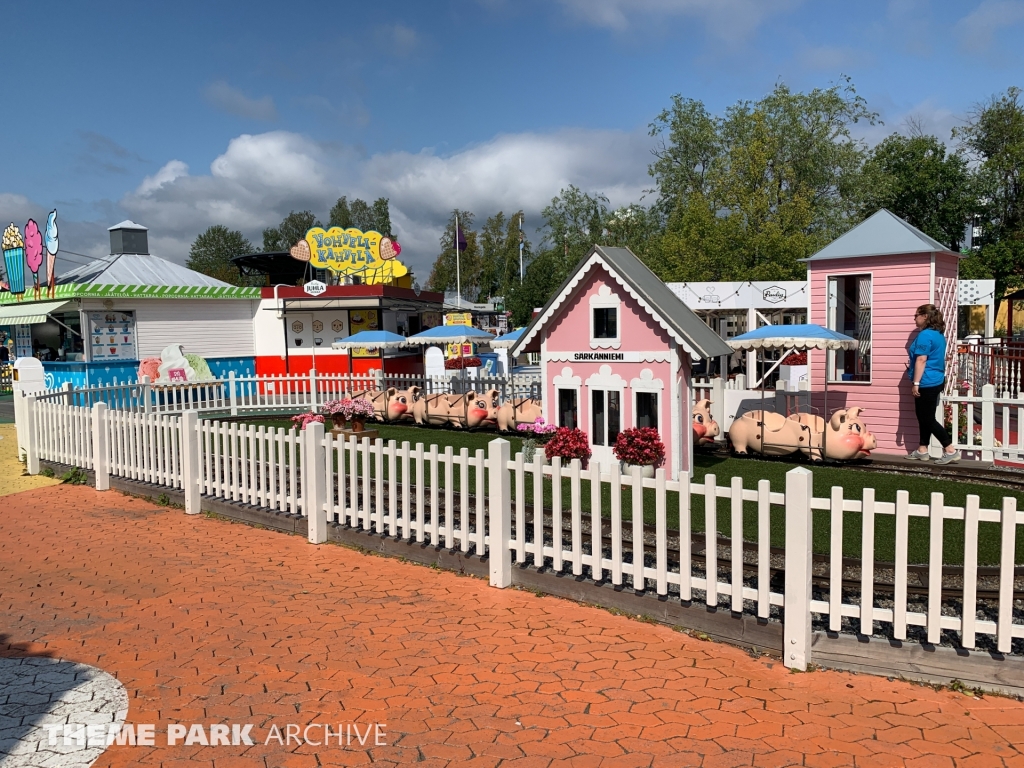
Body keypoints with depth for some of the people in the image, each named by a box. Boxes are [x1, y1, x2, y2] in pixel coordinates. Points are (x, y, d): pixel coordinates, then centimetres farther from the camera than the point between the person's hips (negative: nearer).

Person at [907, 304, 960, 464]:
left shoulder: (925, 335, -17)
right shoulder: (938, 334, 14)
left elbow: (921, 360, -21)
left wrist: (916, 383, -20)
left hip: (927, 383, -10)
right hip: (936, 381, 10)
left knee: (928, 419, -5)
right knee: (924, 417, 15)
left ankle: (951, 451, -6)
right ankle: (922, 450, 20)